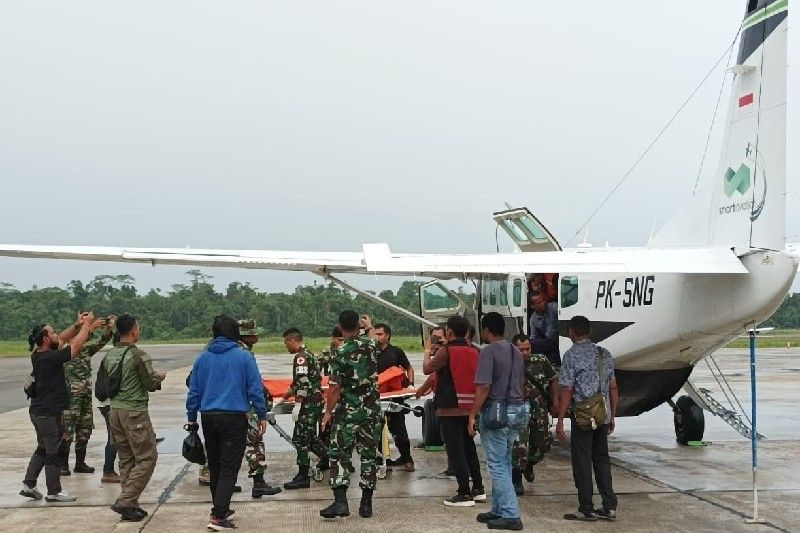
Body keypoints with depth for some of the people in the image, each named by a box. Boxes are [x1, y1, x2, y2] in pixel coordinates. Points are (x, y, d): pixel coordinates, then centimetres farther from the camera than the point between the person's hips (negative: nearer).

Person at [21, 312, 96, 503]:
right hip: (49, 413, -9)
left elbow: (62, 339, 18)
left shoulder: (38, 355, 4)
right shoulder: (50, 358, -22)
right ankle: (54, 492, 8)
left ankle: (29, 484, 22)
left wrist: (78, 325, 12)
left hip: (39, 411, 9)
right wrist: (87, 325, -5)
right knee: (54, 452, 1)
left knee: (43, 449, 20)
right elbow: (76, 345, -18)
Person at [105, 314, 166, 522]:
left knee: (126, 459, 13)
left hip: (115, 410, 8)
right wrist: (159, 376, 12)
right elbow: (151, 384, -11)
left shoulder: (109, 355, 8)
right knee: (147, 458, 0)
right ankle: (125, 501, -7)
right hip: (134, 412, -8)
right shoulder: (138, 355, -14)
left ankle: (130, 505, 15)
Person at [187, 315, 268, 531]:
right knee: (229, 468, -3)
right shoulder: (244, 356, -5)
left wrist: (191, 419, 17)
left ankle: (221, 508, 30)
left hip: (209, 418, 4)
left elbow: (193, 391, 8)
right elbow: (255, 389, -5)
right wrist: (262, 415, 4)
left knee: (215, 466, 18)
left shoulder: (202, 358, 5)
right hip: (234, 418, -4)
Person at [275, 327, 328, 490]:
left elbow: (303, 383, -23)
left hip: (309, 403, -10)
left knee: (300, 439, -5)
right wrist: (283, 398, 30)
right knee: (310, 436, 20)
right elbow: (297, 383, 27)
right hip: (317, 401, 10)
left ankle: (303, 477, -3)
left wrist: (297, 405, -22)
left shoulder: (301, 357, -14)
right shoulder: (308, 354, 19)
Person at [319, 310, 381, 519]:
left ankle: (340, 501, -13)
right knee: (369, 455, 8)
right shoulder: (371, 345, 2)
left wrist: (328, 412, -5)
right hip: (372, 410, 4)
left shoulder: (340, 353, -12)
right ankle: (366, 504, 10)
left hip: (348, 412, -4)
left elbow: (335, 387, -14)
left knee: (339, 455, -1)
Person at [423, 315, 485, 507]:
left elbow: (427, 369, -1)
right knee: (469, 448, 18)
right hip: (470, 408, 7)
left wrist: (427, 352, 15)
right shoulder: (474, 351, 6)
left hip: (450, 408, -7)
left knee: (455, 450, -2)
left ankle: (464, 494, -2)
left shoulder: (446, 351, -13)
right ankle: (478, 488, 23)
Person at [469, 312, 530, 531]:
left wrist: (473, 415, -13)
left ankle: (510, 515, -7)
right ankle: (499, 510, 20)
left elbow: (484, 386, -17)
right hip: (517, 411, 8)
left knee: (497, 465, -4)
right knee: (504, 463, 15)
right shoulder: (516, 351, 14)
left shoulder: (489, 351, -12)